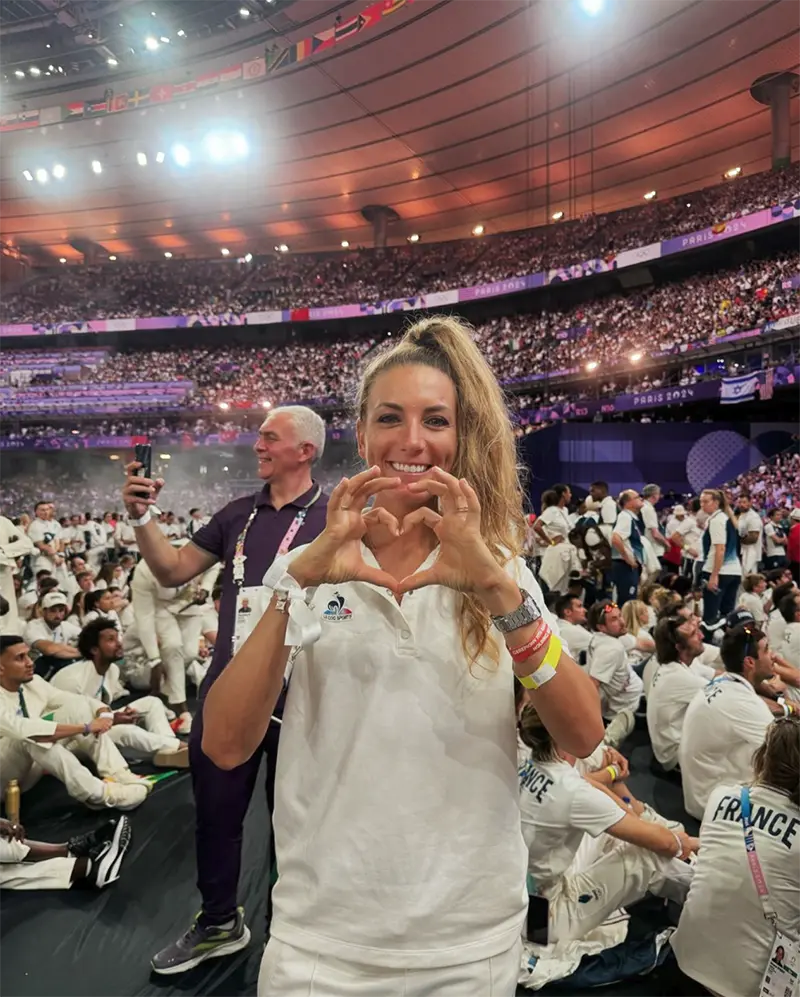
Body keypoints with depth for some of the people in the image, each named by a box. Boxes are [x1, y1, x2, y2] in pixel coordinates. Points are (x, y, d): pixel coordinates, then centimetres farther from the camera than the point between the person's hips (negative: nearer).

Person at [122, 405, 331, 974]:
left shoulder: (334, 518, -8)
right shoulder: (237, 514, 7)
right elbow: (173, 572, 11)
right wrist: (142, 518, -2)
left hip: (296, 696, -5)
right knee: (215, 810, 18)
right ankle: (219, 924, 42)